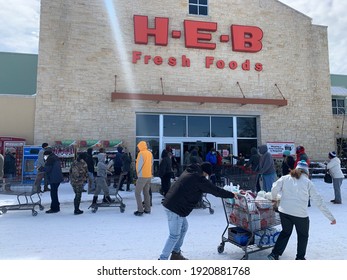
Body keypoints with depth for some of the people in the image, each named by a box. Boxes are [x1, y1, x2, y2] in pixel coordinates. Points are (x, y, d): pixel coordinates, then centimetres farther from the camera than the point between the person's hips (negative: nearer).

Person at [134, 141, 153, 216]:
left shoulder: (141, 153, -15)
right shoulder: (150, 153, 7)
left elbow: (139, 165, -14)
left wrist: (138, 173, 0)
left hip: (142, 176, -7)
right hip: (149, 176, 7)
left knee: (137, 193, 0)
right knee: (146, 192, 16)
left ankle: (140, 210, -3)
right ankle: (147, 209, 19)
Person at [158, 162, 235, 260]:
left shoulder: (189, 171, 13)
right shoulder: (199, 179, -14)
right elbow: (215, 190, -8)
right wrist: (232, 195, 3)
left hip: (170, 203, 10)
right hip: (175, 208, -10)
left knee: (184, 227, 21)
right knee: (174, 235, -1)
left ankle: (176, 253, 32)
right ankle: (162, 259, 6)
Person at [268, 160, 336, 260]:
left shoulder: (285, 178, 5)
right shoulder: (308, 182, 1)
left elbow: (274, 189, -4)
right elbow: (318, 201, 0)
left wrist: (274, 198, 18)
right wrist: (331, 217, 4)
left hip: (284, 211, 3)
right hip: (300, 214, -2)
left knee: (285, 232, 24)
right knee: (303, 236, 23)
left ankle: (275, 254, 20)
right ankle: (300, 258, 32)